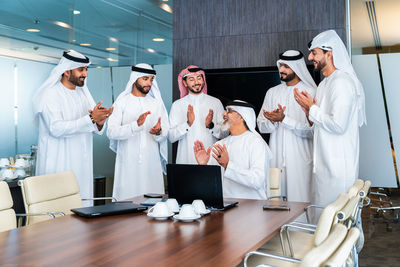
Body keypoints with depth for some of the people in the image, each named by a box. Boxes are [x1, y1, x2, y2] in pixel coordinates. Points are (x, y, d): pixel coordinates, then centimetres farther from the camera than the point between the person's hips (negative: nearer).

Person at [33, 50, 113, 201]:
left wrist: (99, 123, -10)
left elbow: (94, 130, 14)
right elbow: (56, 129, -21)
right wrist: (91, 119, -22)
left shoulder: (83, 92, 13)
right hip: (58, 164, -6)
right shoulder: (50, 94, -8)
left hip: (81, 163, 6)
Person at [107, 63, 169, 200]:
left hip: (152, 164, 2)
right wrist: (136, 125, -23)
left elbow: (164, 135, 6)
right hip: (128, 164, -2)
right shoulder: (122, 102, 3)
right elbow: (111, 132, -9)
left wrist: (159, 132, -17)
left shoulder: (157, 103, 12)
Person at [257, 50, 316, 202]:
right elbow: (261, 126, 10)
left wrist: (284, 119, -17)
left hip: (300, 159, -4)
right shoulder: (272, 92, 14)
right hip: (276, 158, 4)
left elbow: (311, 130, -11)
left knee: (299, 201, -5)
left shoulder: (310, 92, -3)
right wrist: (272, 121, -11)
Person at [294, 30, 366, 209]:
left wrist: (312, 109, -11)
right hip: (324, 163, 10)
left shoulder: (342, 82, -14)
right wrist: (311, 114, 4)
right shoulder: (324, 84, 17)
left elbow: (338, 125, -22)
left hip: (338, 166, -10)